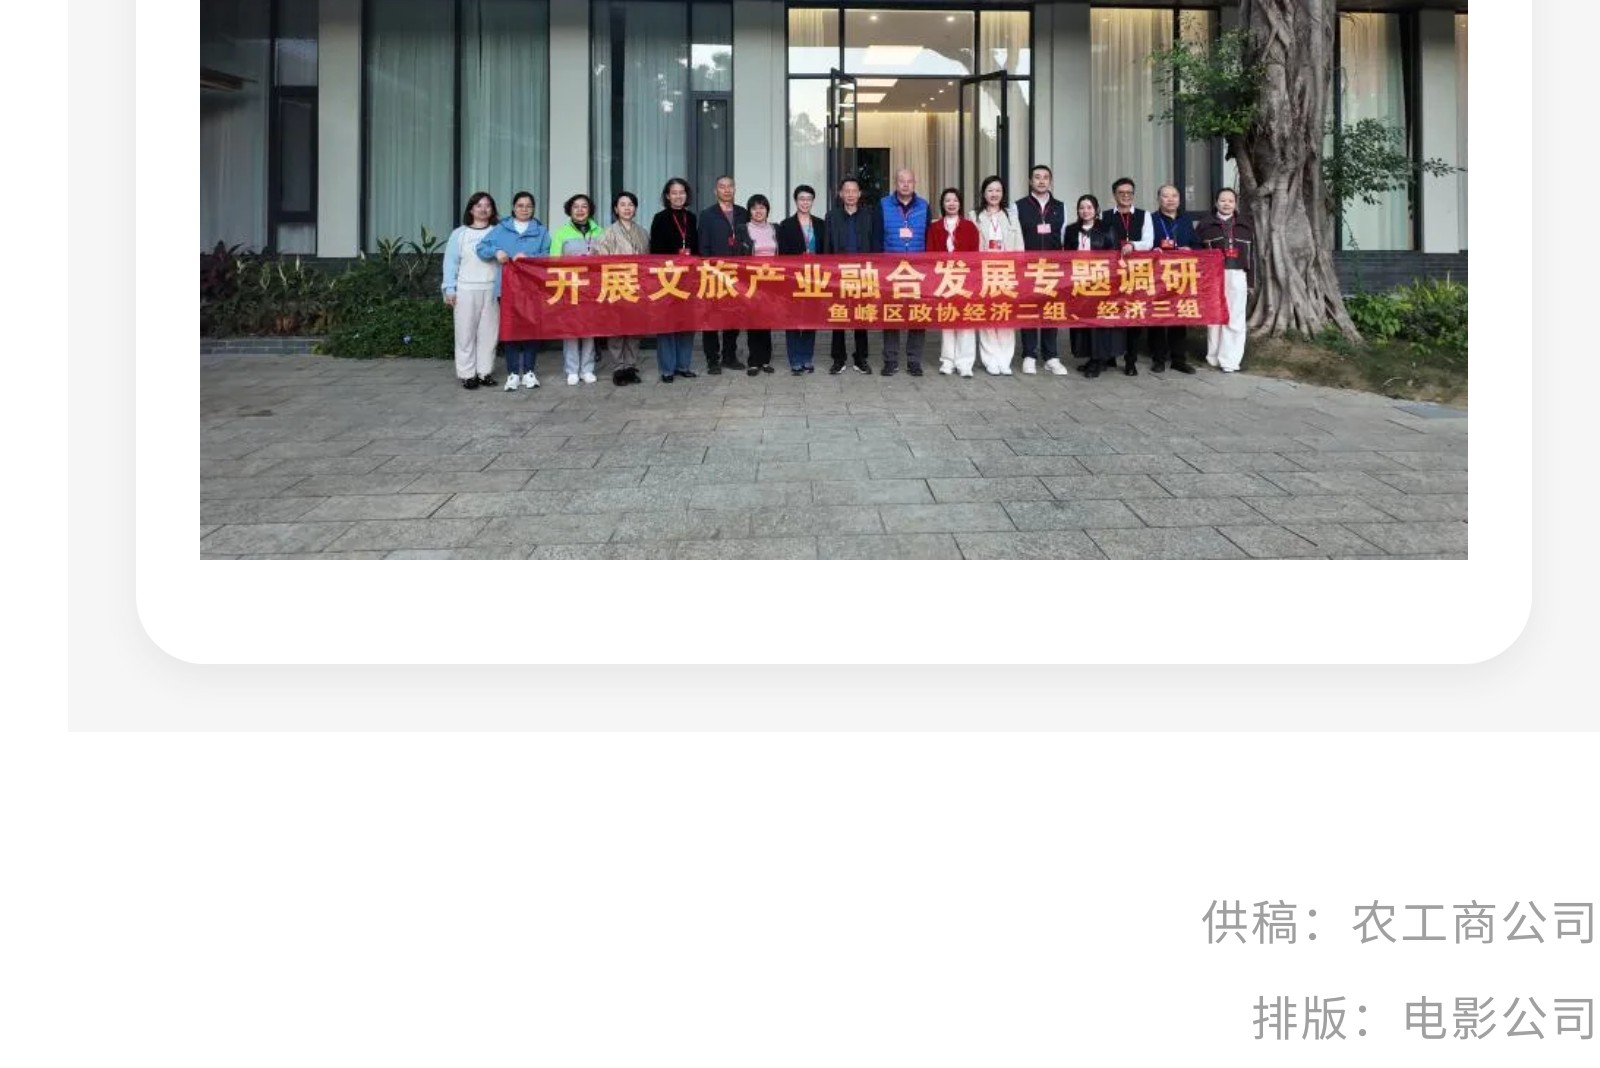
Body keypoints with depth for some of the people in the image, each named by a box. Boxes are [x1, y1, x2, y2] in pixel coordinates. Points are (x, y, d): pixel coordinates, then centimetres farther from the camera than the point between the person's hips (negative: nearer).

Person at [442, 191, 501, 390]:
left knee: (488, 332, 2)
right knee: (466, 333, -1)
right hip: (466, 290, -1)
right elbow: (451, 262, 6)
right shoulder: (459, 234, 8)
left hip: (491, 290, 1)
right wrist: (450, 289, -3)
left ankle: (485, 372, 9)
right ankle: (467, 374, 3)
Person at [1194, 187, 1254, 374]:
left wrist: (1250, 283, 7)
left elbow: (1251, 256, 12)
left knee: (1234, 319, -3)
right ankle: (1214, 357, 8)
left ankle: (1230, 360, -2)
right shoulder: (1205, 225, 7)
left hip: (1237, 277, 1)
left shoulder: (1246, 226, 12)